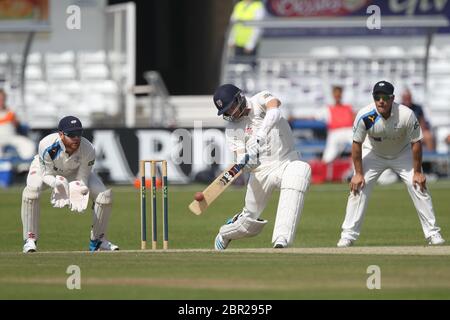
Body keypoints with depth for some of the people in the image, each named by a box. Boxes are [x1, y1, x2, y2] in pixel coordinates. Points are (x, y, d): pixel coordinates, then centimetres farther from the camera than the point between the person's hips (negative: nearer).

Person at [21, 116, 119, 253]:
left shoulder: (88, 150, -33)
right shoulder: (47, 145, -39)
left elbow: (82, 178, -23)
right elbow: (47, 174, -26)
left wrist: (78, 191, -45)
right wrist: (56, 184, -48)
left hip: (75, 172, 2)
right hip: (45, 170, -2)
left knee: (105, 195, -14)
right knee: (31, 190, -34)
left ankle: (97, 240, 8)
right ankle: (30, 240, -21)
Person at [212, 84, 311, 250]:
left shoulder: (260, 100, -6)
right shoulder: (232, 127, 2)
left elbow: (274, 107, -31)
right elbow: (239, 158, -8)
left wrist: (259, 135, -45)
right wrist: (242, 161, -34)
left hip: (286, 161, -2)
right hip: (261, 169, 2)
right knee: (250, 221, 2)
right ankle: (225, 233, 41)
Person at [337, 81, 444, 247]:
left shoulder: (407, 115, -32)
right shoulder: (365, 116, -31)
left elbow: (416, 143, -19)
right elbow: (357, 144, -17)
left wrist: (417, 172, -15)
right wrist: (358, 173, -16)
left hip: (402, 154, 0)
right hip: (373, 154, 0)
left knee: (418, 187, -9)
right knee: (358, 188, -11)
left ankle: (433, 233, 1)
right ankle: (348, 235, -5)